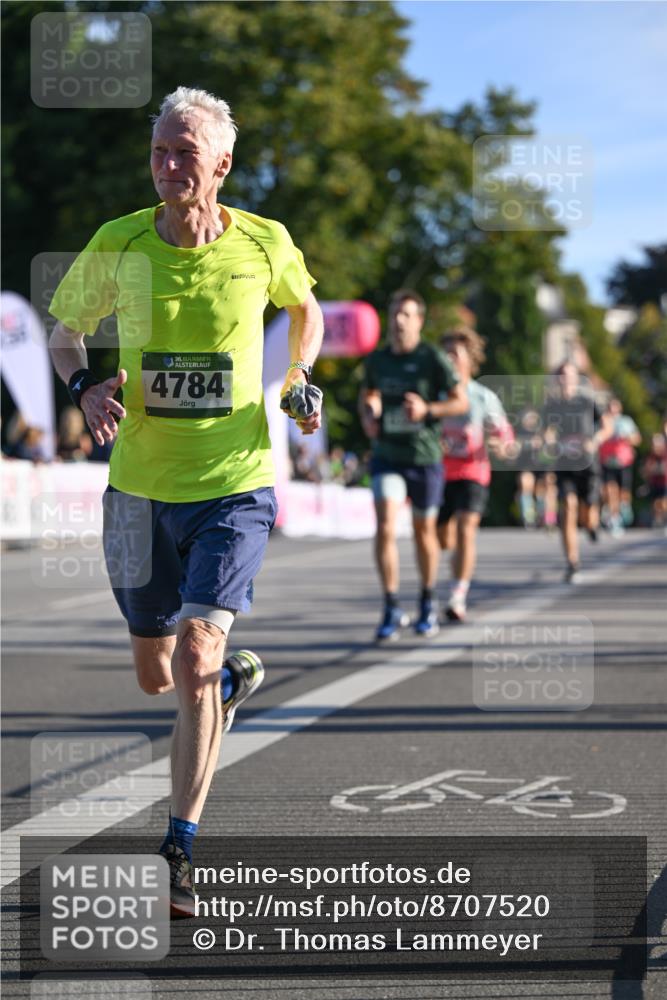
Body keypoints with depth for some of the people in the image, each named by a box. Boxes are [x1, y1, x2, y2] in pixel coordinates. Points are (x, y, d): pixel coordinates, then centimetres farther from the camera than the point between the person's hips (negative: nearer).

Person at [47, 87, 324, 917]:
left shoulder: (264, 245, -6)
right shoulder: (116, 246, -6)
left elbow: (304, 308, 17)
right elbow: (65, 330, 10)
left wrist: (299, 378, 0)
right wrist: (84, 386, -11)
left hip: (235, 485, -2)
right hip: (140, 489, 2)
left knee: (196, 658, -18)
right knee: (155, 677, 13)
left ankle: (179, 851, -9)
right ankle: (237, 678, 51)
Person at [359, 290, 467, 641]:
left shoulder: (432, 359, -7)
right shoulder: (377, 359, 4)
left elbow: (461, 402, -5)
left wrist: (428, 409, -21)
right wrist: (367, 417, 0)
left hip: (425, 456, -2)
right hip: (386, 456, 2)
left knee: (424, 531, 11)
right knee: (385, 526, -15)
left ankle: (428, 603, 31)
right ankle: (392, 609, -11)